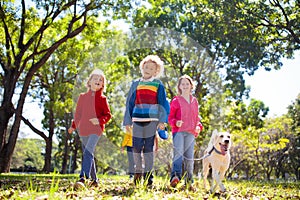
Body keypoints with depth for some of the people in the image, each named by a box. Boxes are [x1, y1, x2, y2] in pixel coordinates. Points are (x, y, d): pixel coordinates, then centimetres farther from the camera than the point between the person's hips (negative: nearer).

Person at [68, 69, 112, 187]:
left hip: (96, 129, -5)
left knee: (88, 152, -21)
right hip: (83, 130, 5)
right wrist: (73, 126, 25)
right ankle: (94, 179, 18)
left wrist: (100, 120, -16)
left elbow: (108, 115, 2)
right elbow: (78, 113, 21)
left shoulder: (102, 98, 2)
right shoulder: (82, 96, 12)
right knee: (87, 154, 9)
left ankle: (83, 177, -28)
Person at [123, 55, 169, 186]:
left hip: (152, 120, -2)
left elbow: (163, 104, 4)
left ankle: (148, 175, 5)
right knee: (136, 147, -2)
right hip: (137, 120, 2)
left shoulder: (158, 85, 7)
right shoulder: (136, 84, 14)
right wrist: (127, 121, 9)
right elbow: (130, 103, 15)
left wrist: (162, 120, -7)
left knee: (148, 148, 0)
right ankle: (138, 173, 12)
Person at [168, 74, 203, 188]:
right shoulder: (176, 100, 6)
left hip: (191, 132, 4)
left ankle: (189, 180, 12)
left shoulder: (194, 101, 18)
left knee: (189, 156, 3)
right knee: (178, 153, -20)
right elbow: (171, 117, 5)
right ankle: (175, 176, -32)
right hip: (178, 131, -4)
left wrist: (198, 126, 6)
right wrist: (176, 122, -16)